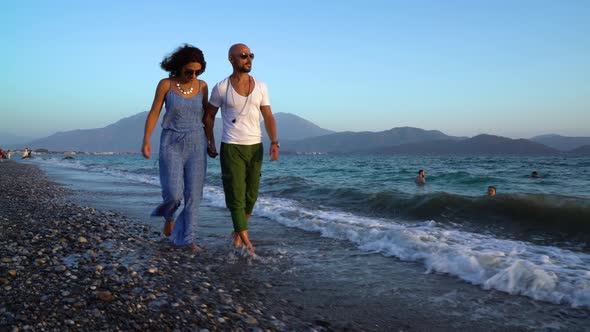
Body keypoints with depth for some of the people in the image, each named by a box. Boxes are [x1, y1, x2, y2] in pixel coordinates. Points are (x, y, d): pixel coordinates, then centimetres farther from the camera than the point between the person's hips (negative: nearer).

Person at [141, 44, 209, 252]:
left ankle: (186, 239, 6)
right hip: (172, 144, -2)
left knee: (193, 194, -2)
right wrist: (146, 141, -14)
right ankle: (169, 216, 25)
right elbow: (154, 113, -5)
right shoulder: (166, 84, -7)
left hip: (196, 145, 2)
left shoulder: (202, 86, 1)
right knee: (174, 193, -10)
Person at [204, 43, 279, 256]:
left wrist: (274, 143, -9)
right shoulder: (221, 88, -2)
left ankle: (237, 232, 32)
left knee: (251, 195, 10)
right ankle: (247, 242, -3)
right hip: (231, 149, -3)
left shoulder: (260, 87, 5)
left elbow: (268, 117, 3)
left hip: (255, 147, 3)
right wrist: (210, 142, 2)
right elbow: (209, 116, 8)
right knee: (236, 195, -7)